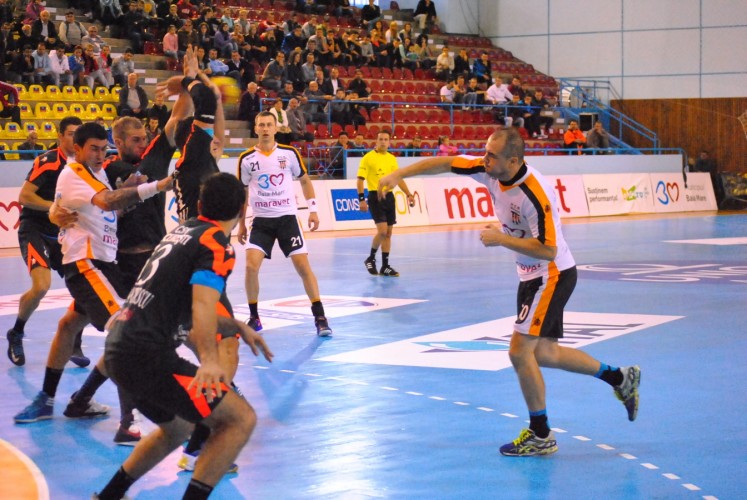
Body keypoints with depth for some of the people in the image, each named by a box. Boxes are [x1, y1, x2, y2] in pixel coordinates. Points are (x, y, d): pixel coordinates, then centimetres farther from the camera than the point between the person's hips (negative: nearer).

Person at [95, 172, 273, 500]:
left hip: (119, 348, 9)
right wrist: (209, 360, -38)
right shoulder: (217, 244, -8)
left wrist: (237, 327, 33)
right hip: (147, 355, -9)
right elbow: (202, 305, -26)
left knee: (177, 428, 30)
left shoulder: (184, 231, 18)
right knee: (241, 419, -8)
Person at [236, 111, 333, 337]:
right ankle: (254, 317, 3)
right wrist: (241, 223, 11)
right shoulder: (247, 158, 0)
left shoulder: (289, 153, -2)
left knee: (303, 266, -6)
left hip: (287, 217, -1)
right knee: (251, 266, -14)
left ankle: (320, 317, 2)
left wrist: (313, 210, 3)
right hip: (261, 220, 1)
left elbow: (305, 180, 10)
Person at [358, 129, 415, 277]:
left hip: (389, 197, 6)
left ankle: (385, 266, 13)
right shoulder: (368, 158, -6)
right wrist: (361, 199, -15)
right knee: (382, 230, -15)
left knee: (388, 232, 6)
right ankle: (371, 259, 7)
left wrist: (408, 194, 8)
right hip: (375, 197, -6)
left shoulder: (392, 159, 10)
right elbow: (360, 179, -8)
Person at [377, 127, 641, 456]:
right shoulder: (490, 170, -8)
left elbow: (547, 250, -28)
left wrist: (501, 239, -25)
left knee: (520, 351, -10)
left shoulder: (535, 195, -30)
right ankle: (621, 378, 31)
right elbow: (446, 163, 2)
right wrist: (399, 175, -3)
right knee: (544, 353, 15)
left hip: (553, 276, -9)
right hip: (532, 276, 9)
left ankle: (541, 436, 4)